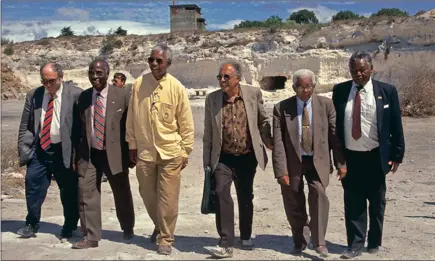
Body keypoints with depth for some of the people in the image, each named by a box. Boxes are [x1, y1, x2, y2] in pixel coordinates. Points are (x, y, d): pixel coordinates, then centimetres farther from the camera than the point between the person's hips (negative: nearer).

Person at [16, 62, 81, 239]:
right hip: (39, 150, 4)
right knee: (33, 186, 6)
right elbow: (25, 126, 9)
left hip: (65, 151, -3)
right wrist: (24, 150, 1)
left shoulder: (75, 94, -8)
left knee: (69, 192, 6)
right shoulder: (33, 95, 6)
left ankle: (69, 229, 24)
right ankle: (31, 225, 25)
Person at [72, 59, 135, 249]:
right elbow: (78, 126, 10)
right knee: (86, 194, -2)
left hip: (114, 153, -2)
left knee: (122, 193, 13)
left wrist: (131, 153, -4)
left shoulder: (122, 95, -7)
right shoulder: (83, 97, 5)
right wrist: (75, 153, 7)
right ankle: (90, 237, 9)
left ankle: (128, 229, 37)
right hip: (88, 154, 3)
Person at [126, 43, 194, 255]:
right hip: (144, 152, 3)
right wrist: (132, 145, 7)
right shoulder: (139, 84, -3)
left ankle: (166, 239, 19)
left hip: (170, 152, -2)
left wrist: (185, 151, -1)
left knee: (168, 200, 2)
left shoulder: (177, 88, -7)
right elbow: (132, 118, 4)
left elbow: (186, 123, -2)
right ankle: (160, 227, 42)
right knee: (148, 195, 17)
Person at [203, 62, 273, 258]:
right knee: (221, 193, -16)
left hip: (247, 157, 1)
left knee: (246, 198, 12)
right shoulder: (212, 98, -2)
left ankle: (246, 237, 34)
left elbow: (263, 121, 8)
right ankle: (226, 243, -9)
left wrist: (270, 143, 9)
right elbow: (208, 132, 1)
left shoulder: (253, 93, -5)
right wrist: (207, 160, 2)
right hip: (223, 158, 0)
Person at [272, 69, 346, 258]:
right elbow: (278, 142, -8)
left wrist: (341, 162, -1)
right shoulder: (282, 108, -5)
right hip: (293, 162, 0)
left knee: (319, 194, -20)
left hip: (317, 160, 0)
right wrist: (281, 170, -13)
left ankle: (319, 242, -9)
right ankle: (300, 241, 29)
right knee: (294, 205, 7)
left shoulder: (326, 104, -1)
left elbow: (334, 134, 1)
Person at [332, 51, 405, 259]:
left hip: (375, 157, 0)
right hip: (349, 157, 1)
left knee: (376, 203, 14)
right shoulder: (340, 91, 0)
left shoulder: (387, 91, -4)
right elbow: (333, 123, 4)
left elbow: (396, 125, 0)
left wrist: (397, 154, -2)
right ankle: (355, 245, 13)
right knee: (353, 203, 4)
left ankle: (374, 242, 30)